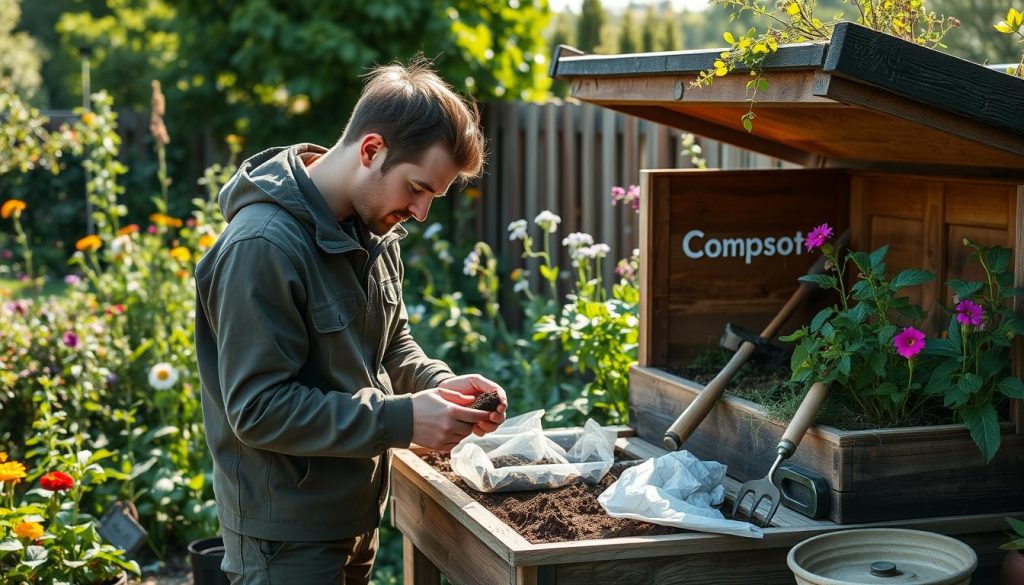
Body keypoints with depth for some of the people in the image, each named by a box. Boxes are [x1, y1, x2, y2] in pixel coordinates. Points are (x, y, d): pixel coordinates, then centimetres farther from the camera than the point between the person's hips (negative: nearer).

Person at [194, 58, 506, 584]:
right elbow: (258, 408, -25)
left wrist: (439, 384, -4)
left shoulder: (374, 231, 5)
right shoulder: (263, 246, -23)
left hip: (355, 517, 8)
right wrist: (402, 420, -26)